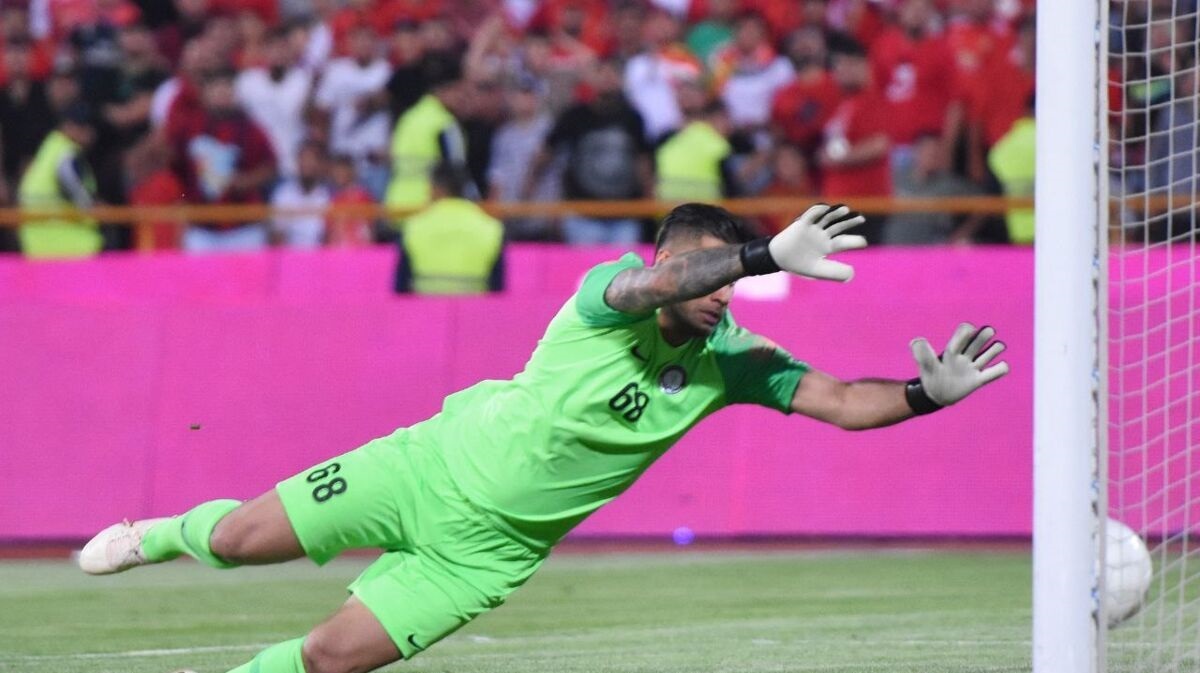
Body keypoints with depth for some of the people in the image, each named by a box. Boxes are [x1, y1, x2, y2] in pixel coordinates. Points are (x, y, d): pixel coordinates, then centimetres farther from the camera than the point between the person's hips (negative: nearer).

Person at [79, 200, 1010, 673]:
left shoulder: (730, 359, -11)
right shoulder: (608, 290, -22)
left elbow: (838, 402, -16)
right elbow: (650, 286, -45)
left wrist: (929, 393, -34)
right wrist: (767, 256, -58)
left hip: (493, 543, 2)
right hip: (436, 462, -2)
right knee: (239, 542, 2)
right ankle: (164, 535, 39)